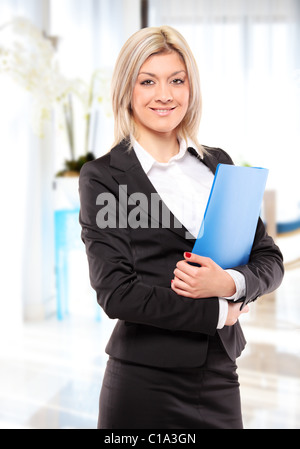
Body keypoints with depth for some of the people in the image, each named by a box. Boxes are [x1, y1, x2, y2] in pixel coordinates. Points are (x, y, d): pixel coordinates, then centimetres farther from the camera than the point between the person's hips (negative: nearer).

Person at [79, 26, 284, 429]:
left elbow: (269, 260, 6)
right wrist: (217, 312, -10)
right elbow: (116, 293, -13)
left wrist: (229, 284, -14)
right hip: (144, 383, -4)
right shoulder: (102, 177, -7)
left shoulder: (219, 164, 7)